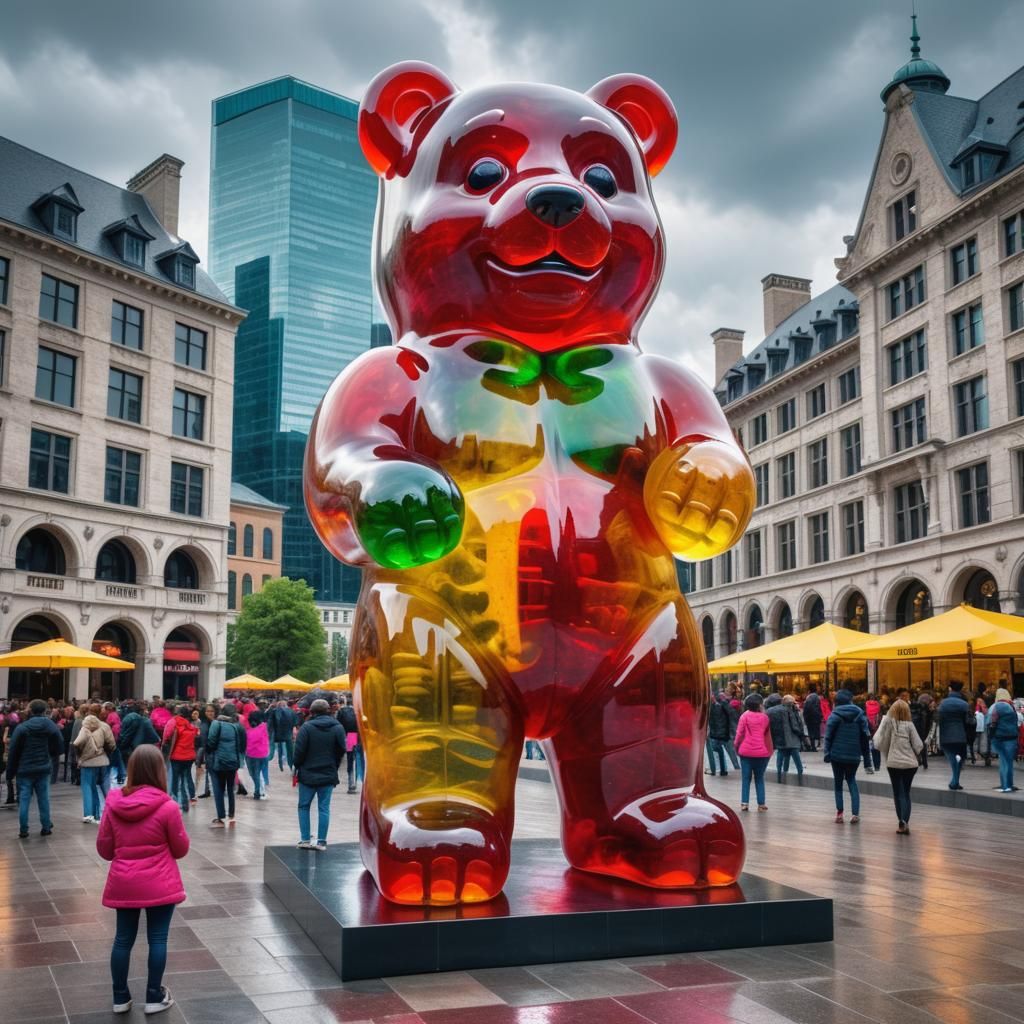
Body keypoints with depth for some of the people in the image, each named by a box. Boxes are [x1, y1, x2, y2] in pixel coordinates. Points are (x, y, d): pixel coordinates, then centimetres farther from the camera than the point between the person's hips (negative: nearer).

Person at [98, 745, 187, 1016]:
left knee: (123, 939, 14)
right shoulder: (167, 807, -16)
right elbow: (181, 849, -4)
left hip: (123, 884, 3)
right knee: (157, 939, 8)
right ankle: (154, 998, 17)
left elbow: (104, 849, 4)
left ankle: (121, 998, 24)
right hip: (159, 885, -3)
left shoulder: (114, 803, -6)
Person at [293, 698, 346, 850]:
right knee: (324, 808, 6)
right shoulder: (338, 727, -2)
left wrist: (297, 767, 6)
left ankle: (305, 839, 10)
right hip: (328, 775, 2)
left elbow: (299, 751, -11)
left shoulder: (307, 727, -11)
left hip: (308, 774, -2)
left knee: (304, 806, 12)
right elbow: (341, 751, 1)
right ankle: (321, 842, 4)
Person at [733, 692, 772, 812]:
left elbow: (740, 733, -5)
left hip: (746, 751, -1)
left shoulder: (745, 715, -5)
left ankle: (744, 803, -2)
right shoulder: (764, 717, 1)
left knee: (745, 778, 4)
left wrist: (737, 746, 5)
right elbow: (767, 734, 11)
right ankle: (761, 804, 9)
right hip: (761, 752, 1)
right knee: (759, 778, 11)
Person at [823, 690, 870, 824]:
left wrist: (827, 753, -8)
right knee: (851, 780, 16)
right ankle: (855, 813, 4)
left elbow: (828, 737, -10)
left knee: (838, 782, 11)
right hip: (854, 755, 2)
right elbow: (865, 738, 3)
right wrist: (867, 758, 5)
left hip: (837, 754, -2)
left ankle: (839, 812, 3)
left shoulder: (834, 716, -5)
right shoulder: (860, 715, 3)